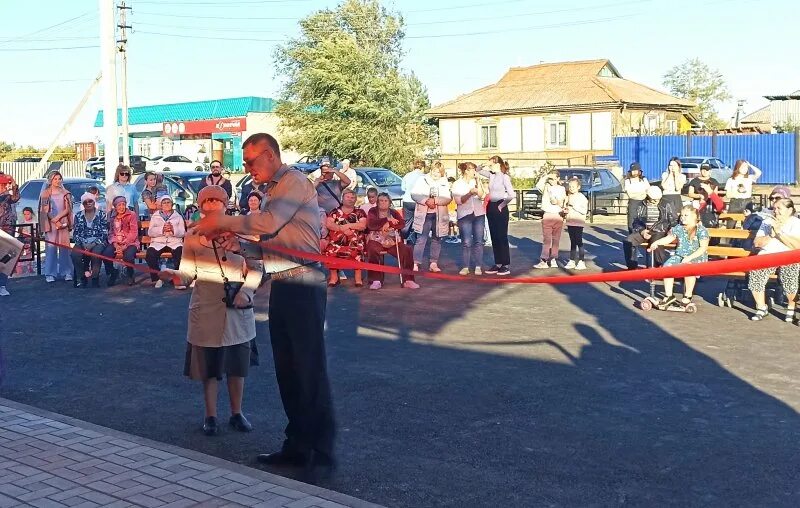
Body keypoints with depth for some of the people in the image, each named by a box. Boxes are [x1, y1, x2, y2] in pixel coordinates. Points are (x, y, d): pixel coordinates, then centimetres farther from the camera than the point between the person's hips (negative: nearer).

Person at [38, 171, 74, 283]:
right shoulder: (45, 193, 6)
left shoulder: (65, 193, 11)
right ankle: (50, 274, -4)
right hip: (50, 224, -1)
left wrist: (57, 218, -10)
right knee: (51, 247, -6)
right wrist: (55, 222, -9)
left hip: (63, 223, 1)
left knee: (64, 247, -1)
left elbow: (67, 209, 3)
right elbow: (45, 210, 0)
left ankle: (66, 272, 3)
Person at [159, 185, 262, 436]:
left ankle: (237, 413, 25)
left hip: (238, 309, 1)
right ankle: (210, 416, 20)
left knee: (237, 364, 10)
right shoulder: (193, 236, 0)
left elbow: (255, 267, 4)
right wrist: (172, 275, -24)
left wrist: (246, 292, -11)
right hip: (206, 309, -1)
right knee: (208, 365, 6)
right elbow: (188, 273, -3)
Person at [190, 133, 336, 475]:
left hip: (303, 286, -10)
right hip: (281, 286, 10)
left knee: (310, 369, -6)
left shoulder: (294, 181, -9)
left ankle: (321, 452, 0)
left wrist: (222, 222, -13)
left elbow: (269, 223, -23)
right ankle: (297, 445, 20)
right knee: (287, 369, 11)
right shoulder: (274, 190, 19)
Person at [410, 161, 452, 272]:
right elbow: (414, 194, -3)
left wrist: (435, 201, -18)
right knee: (421, 239, -9)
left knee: (437, 240, 8)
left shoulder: (444, 183, 9)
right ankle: (416, 264, -10)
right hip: (424, 214, -3)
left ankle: (433, 263, 15)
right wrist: (426, 201, -17)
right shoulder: (422, 180, 4)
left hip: (439, 215, 3)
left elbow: (448, 198, -2)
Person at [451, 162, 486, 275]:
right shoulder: (457, 184, 4)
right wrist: (470, 193, -19)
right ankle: (465, 267, -1)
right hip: (464, 215, -3)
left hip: (479, 214, 3)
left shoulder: (476, 182, 12)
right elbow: (459, 200, -7)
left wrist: (478, 181, -4)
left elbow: (482, 196, -1)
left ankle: (478, 266, 4)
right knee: (466, 242, -6)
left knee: (478, 241, 0)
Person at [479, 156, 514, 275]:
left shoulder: (504, 177, -12)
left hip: (500, 208, -8)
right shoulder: (491, 176, 10)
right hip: (491, 207, 8)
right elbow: (478, 171, 23)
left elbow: (511, 194, -22)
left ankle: (506, 266, 2)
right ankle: (498, 264, 15)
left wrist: (502, 205, -13)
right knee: (494, 237, 9)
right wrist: (484, 167, 3)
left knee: (502, 237, -4)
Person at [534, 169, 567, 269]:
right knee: (546, 239, -6)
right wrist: (545, 176, -20)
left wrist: (558, 202, -11)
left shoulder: (561, 189, 9)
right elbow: (538, 185, -19)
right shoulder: (546, 186, 4)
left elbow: (562, 204, 9)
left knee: (556, 240, 5)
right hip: (547, 216, -2)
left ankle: (553, 260, 12)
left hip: (558, 216, 2)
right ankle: (544, 260, -8)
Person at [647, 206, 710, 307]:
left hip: (697, 257, -5)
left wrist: (690, 257, -22)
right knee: (667, 266, -24)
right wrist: (656, 242, -1)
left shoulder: (701, 230, -6)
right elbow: (668, 238, 18)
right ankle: (669, 295, -15)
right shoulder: (679, 228, 10)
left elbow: (703, 248, -13)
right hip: (680, 256, 5)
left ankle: (688, 296, -18)